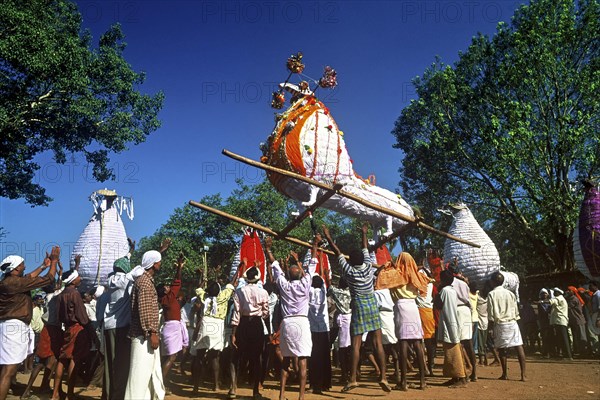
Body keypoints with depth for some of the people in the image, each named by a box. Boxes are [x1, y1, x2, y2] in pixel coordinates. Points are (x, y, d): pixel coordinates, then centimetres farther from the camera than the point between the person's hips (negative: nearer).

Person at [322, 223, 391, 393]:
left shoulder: (349, 271, -8)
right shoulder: (368, 266, -2)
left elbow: (338, 252, -2)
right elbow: (365, 249, 13)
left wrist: (328, 237, 7)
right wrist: (364, 233, 28)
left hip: (358, 307, -3)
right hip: (372, 305, 3)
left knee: (356, 344, -2)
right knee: (377, 342, 1)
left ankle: (353, 379, -1)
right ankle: (383, 376, -1)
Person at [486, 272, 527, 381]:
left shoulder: (492, 294, -4)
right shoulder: (510, 293, 7)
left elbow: (491, 313, -7)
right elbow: (516, 310, 11)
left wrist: (492, 322, 3)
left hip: (500, 324, -3)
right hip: (512, 323, 3)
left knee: (502, 349, 6)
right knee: (519, 347, 1)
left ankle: (505, 374, 13)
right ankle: (523, 374, -4)